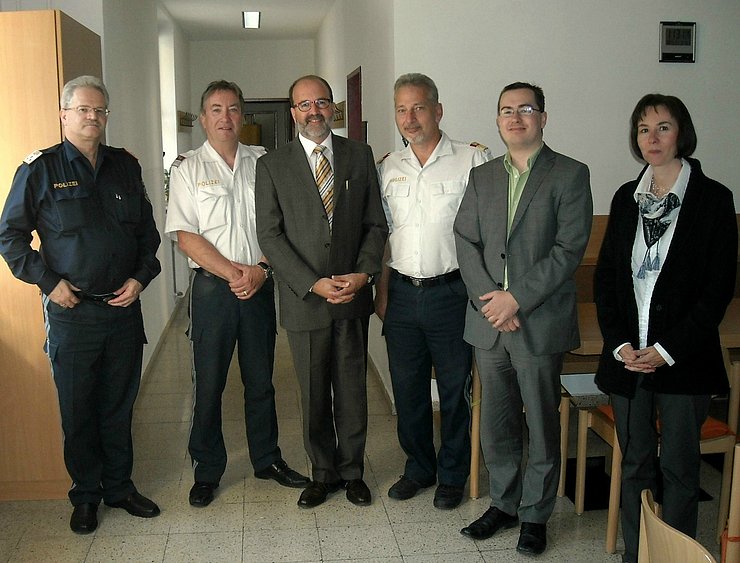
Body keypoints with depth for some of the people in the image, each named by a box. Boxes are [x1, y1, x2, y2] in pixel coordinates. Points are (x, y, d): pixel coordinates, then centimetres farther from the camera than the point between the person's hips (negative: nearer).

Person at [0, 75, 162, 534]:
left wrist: (141, 277, 0)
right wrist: (49, 282, -8)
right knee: (78, 410, 8)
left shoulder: (125, 166, 9)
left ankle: (119, 486, 28)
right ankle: (86, 495, 25)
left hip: (124, 307, 3)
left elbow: (147, 229, 14)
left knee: (119, 405, 13)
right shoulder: (40, 169, -2)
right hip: (71, 311, -3)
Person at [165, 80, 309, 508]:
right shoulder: (187, 168, 1)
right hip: (212, 287, -2)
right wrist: (231, 272, -14)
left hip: (260, 285, 2)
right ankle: (207, 470, 20)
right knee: (209, 383, 5)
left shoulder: (263, 162, 8)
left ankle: (267, 459, 28)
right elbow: (185, 235, -6)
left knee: (261, 380, 12)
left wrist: (261, 269, -11)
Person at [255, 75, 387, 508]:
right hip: (304, 298, -1)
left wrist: (363, 274, -10)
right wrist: (313, 284, -13)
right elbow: (270, 234, -4)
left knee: (352, 391, 10)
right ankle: (323, 473, 28)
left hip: (353, 296, 1)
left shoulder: (360, 156, 6)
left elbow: (376, 223, 5)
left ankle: (352, 472, 27)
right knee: (314, 396, 10)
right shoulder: (272, 165, 1)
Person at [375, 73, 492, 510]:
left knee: (455, 389, 8)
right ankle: (418, 468, 33)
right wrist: (382, 291, 10)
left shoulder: (473, 160, -5)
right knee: (407, 388, 14)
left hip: (451, 293, -4)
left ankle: (453, 474, 27)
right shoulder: (389, 168, 10)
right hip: (402, 294, 4)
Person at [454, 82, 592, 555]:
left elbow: (569, 249, -11)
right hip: (490, 321, 4)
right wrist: (487, 299, -9)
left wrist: (517, 298, -16)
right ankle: (503, 503, 31)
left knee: (542, 424, 7)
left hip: (540, 322, -4)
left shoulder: (570, 175, -2)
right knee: (496, 422, 14)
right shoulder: (482, 177, 12)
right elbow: (466, 242, 6)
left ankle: (535, 514, 23)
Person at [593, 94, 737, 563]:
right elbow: (605, 277, 8)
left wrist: (668, 349, -12)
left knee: (680, 467, 7)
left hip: (683, 359, -4)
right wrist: (620, 343, -4)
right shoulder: (627, 198, 8)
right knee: (635, 466, 13)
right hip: (628, 357, 4)